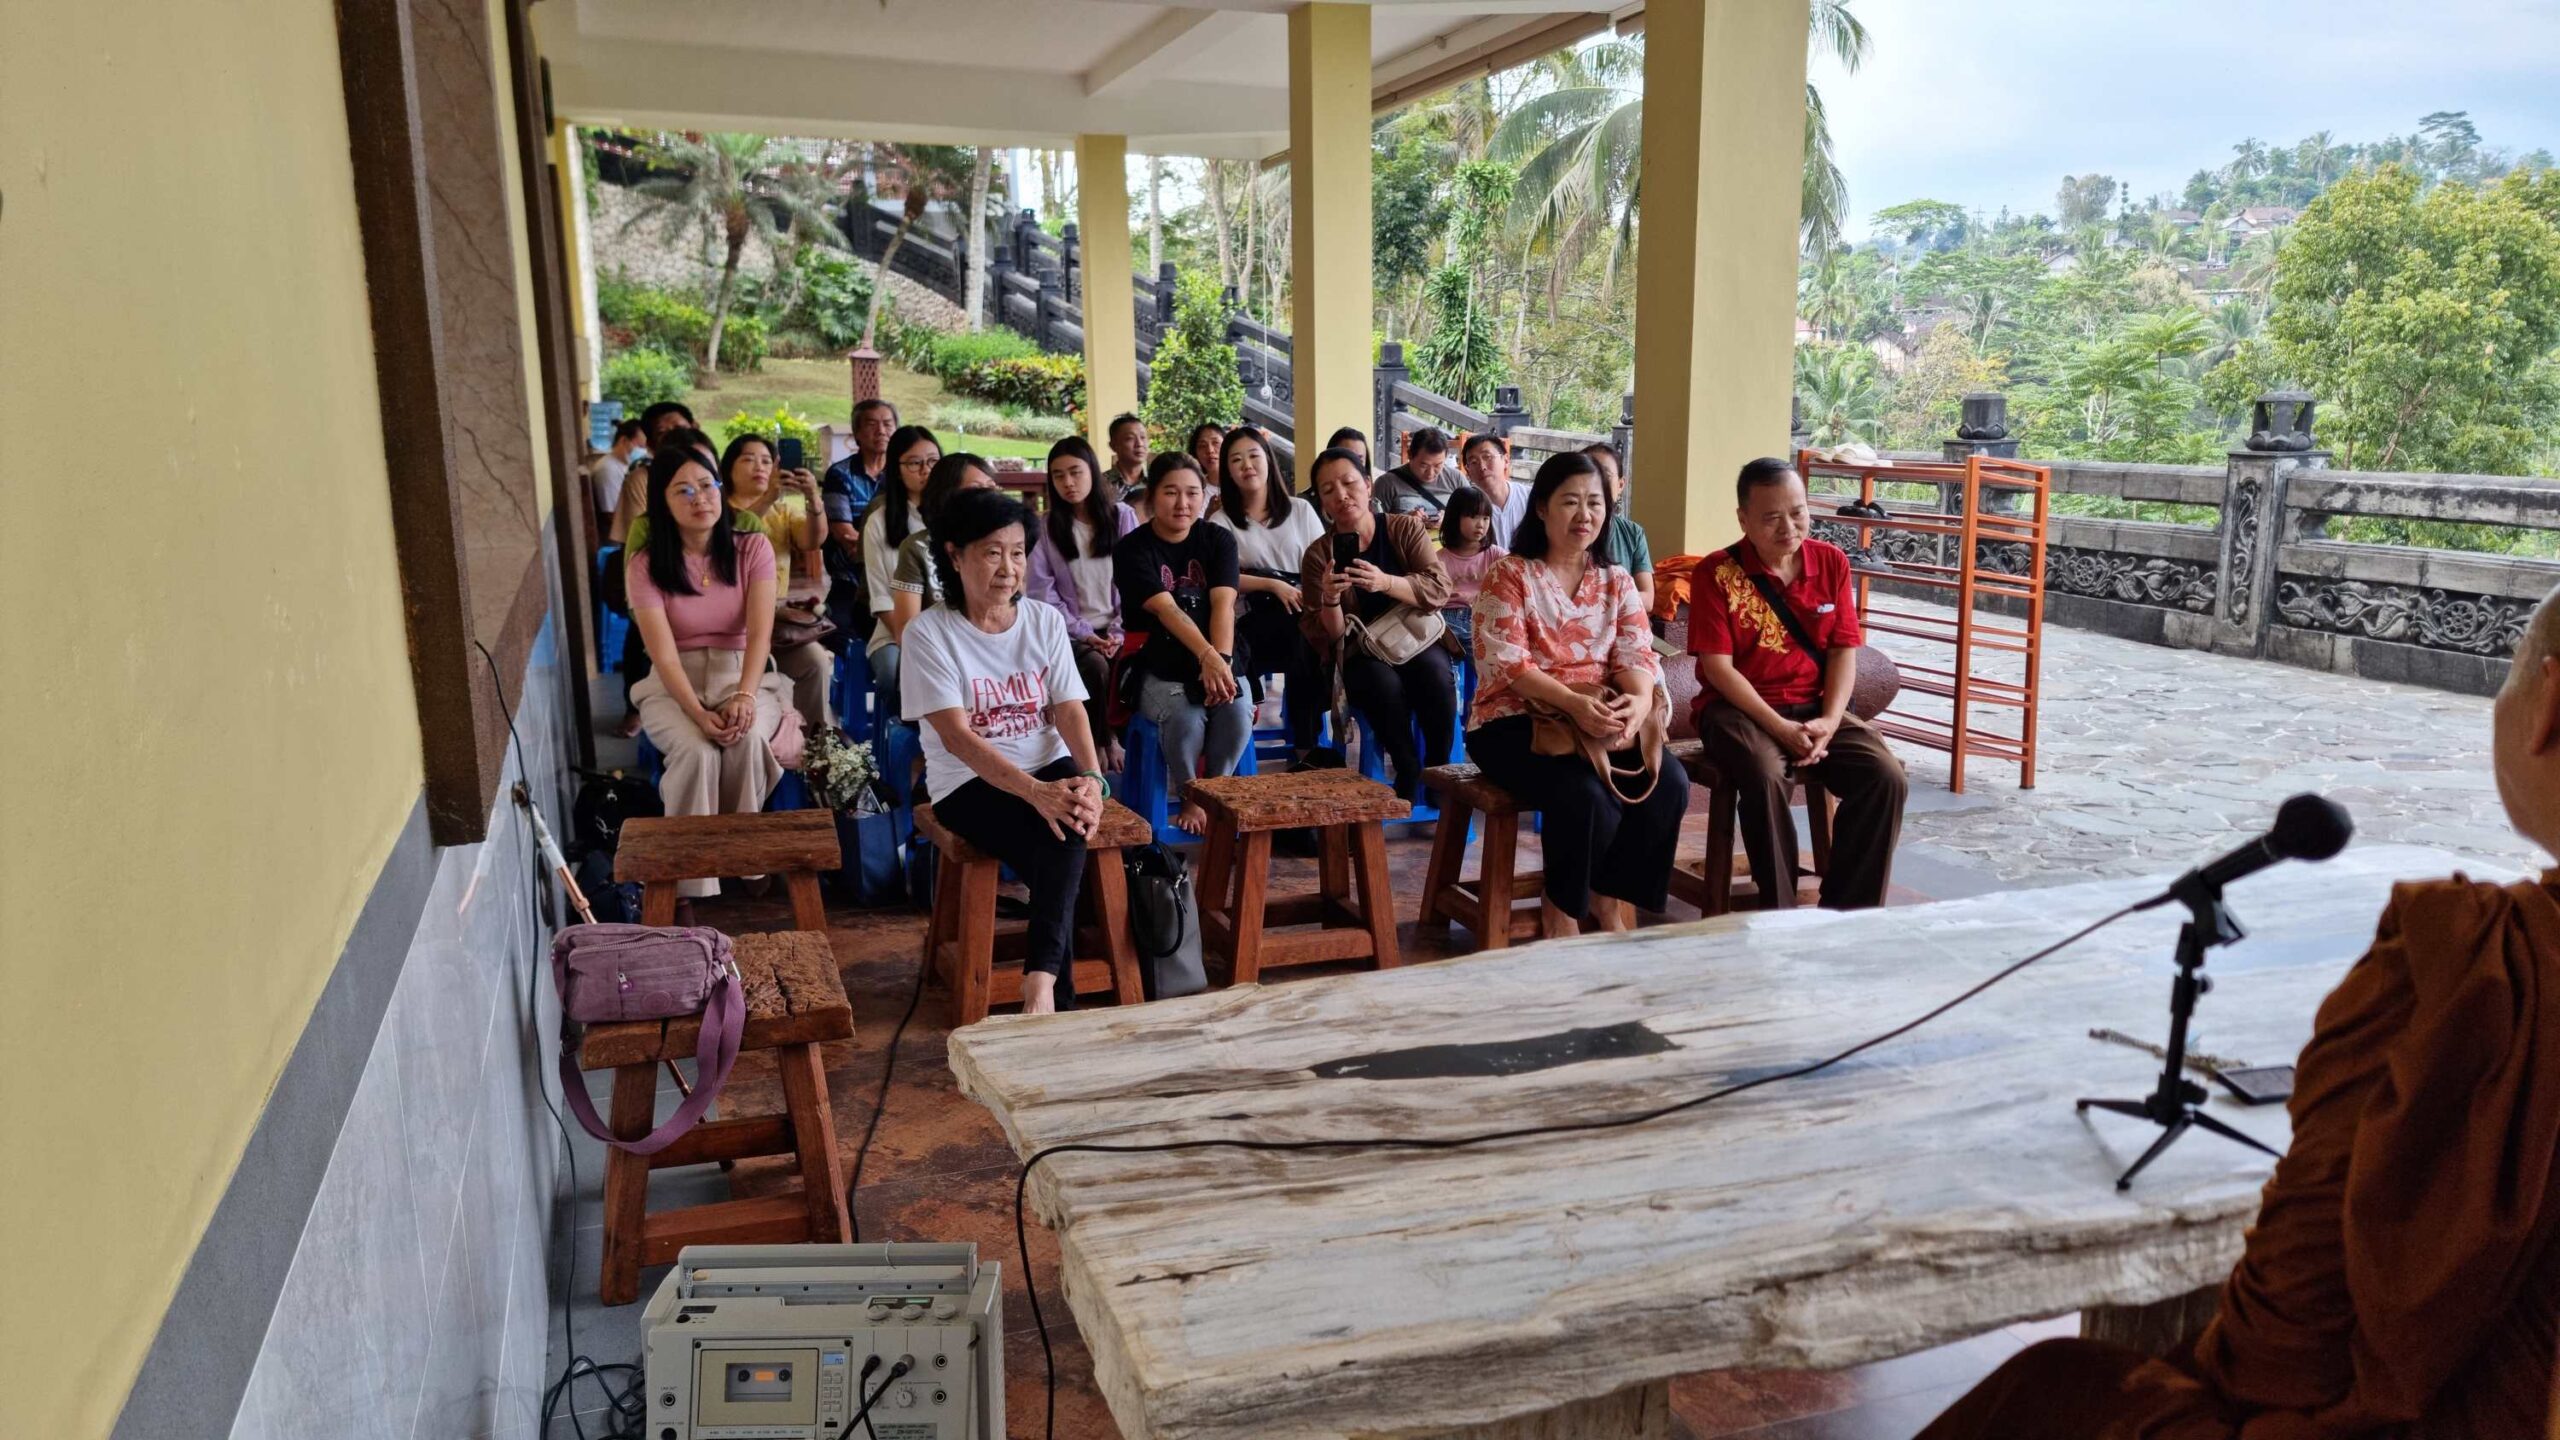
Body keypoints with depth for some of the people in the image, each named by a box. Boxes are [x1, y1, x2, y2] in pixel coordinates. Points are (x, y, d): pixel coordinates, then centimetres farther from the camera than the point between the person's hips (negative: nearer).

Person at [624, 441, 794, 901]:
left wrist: (744, 696, -30)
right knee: (695, 751, -33)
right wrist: (700, 713, -29)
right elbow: (664, 653, -13)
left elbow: (759, 632, -12)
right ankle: (694, 889, -24)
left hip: (744, 675, 1)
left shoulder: (753, 548, 0)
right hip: (674, 686, 0)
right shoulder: (647, 565, -3)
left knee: (747, 738, -34)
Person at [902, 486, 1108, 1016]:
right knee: (1062, 845, -30)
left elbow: (1070, 711, -2)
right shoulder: (928, 632, -7)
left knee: (1066, 831, -33)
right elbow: (956, 735, -16)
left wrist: (1091, 779, -24)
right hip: (970, 783, -3)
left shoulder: (1045, 621, 6)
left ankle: (1042, 979, -34)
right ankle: (1061, 998, -23)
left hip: (1051, 767, 3)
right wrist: (1034, 791, -30)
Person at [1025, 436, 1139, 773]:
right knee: (1096, 666, -32)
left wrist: (1120, 631, -9)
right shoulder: (1046, 528, 4)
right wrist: (1083, 633, -13)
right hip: (1071, 632, -1)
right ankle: (1103, 741, -12)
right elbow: (1043, 594, -3)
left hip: (1118, 628, 1)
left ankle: (1119, 733, -9)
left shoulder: (1123, 517, 7)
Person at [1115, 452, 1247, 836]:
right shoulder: (1132, 549, -4)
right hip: (1159, 668, -3)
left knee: (1237, 713, -27)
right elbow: (1166, 609, -19)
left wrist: (1221, 660, -27)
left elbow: (1223, 604, -9)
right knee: (1185, 718, -31)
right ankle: (1190, 800, -4)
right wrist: (1207, 656, -35)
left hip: (1218, 660, 3)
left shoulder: (1219, 540, 6)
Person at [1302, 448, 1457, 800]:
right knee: (1384, 685, -34)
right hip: (1362, 655, 0)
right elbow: (1328, 639, -4)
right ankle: (1409, 774, -14)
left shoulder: (1407, 529, 0)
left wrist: (1386, 582, -31)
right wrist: (1331, 600, -27)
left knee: (1434, 674, -33)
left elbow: (1438, 590, -13)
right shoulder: (1317, 555, -1)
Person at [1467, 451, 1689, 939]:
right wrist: (1573, 704, -30)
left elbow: (1637, 656, 0)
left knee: (1669, 783, -21)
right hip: (1515, 721, -5)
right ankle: (1561, 908, -4)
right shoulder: (1508, 575, -3)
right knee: (1587, 795, -32)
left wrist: (1640, 702, -25)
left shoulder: (1616, 581, 12)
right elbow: (1508, 664, -14)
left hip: (1604, 722, 5)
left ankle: (1609, 895, 1)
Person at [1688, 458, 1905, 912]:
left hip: (1815, 707, 4)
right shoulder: (1717, 572, -8)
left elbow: (1844, 652, 4)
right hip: (1739, 709, -4)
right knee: (1766, 777, -35)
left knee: (1887, 778, -19)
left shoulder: (1831, 562, 5)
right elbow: (1718, 667, -12)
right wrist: (1780, 728, -20)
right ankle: (1781, 915, -20)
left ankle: (1847, 913, -7)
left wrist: (1829, 722, -13)